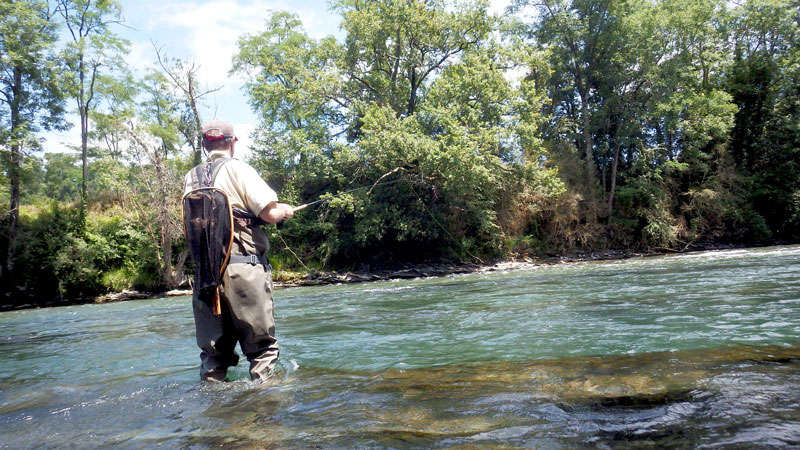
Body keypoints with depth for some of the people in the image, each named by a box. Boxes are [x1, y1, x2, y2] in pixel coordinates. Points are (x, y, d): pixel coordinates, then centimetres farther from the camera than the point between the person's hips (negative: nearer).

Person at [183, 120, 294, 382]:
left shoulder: (190, 179, 13)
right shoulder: (237, 169, -3)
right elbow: (270, 213, -11)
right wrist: (286, 211, 11)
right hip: (243, 269, -5)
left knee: (213, 349, 13)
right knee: (262, 346, 3)